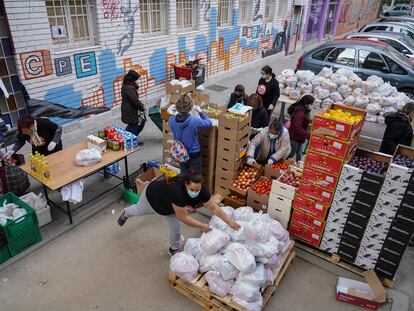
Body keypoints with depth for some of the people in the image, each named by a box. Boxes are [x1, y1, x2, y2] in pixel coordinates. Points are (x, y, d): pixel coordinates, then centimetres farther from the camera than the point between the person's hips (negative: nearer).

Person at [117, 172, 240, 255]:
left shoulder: (201, 191, -32)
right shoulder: (177, 191, -50)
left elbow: (214, 207, -20)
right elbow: (183, 217, -41)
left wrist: (229, 221, -24)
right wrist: (202, 226, -38)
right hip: (153, 194, -4)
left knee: (175, 226, 8)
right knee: (138, 210, 26)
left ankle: (174, 248, 37)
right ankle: (125, 213, 62)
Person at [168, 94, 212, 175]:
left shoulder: (172, 120, -16)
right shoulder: (194, 121, -28)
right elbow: (209, 123, -11)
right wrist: (200, 111, 0)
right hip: (194, 154, -4)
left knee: (183, 176, 23)